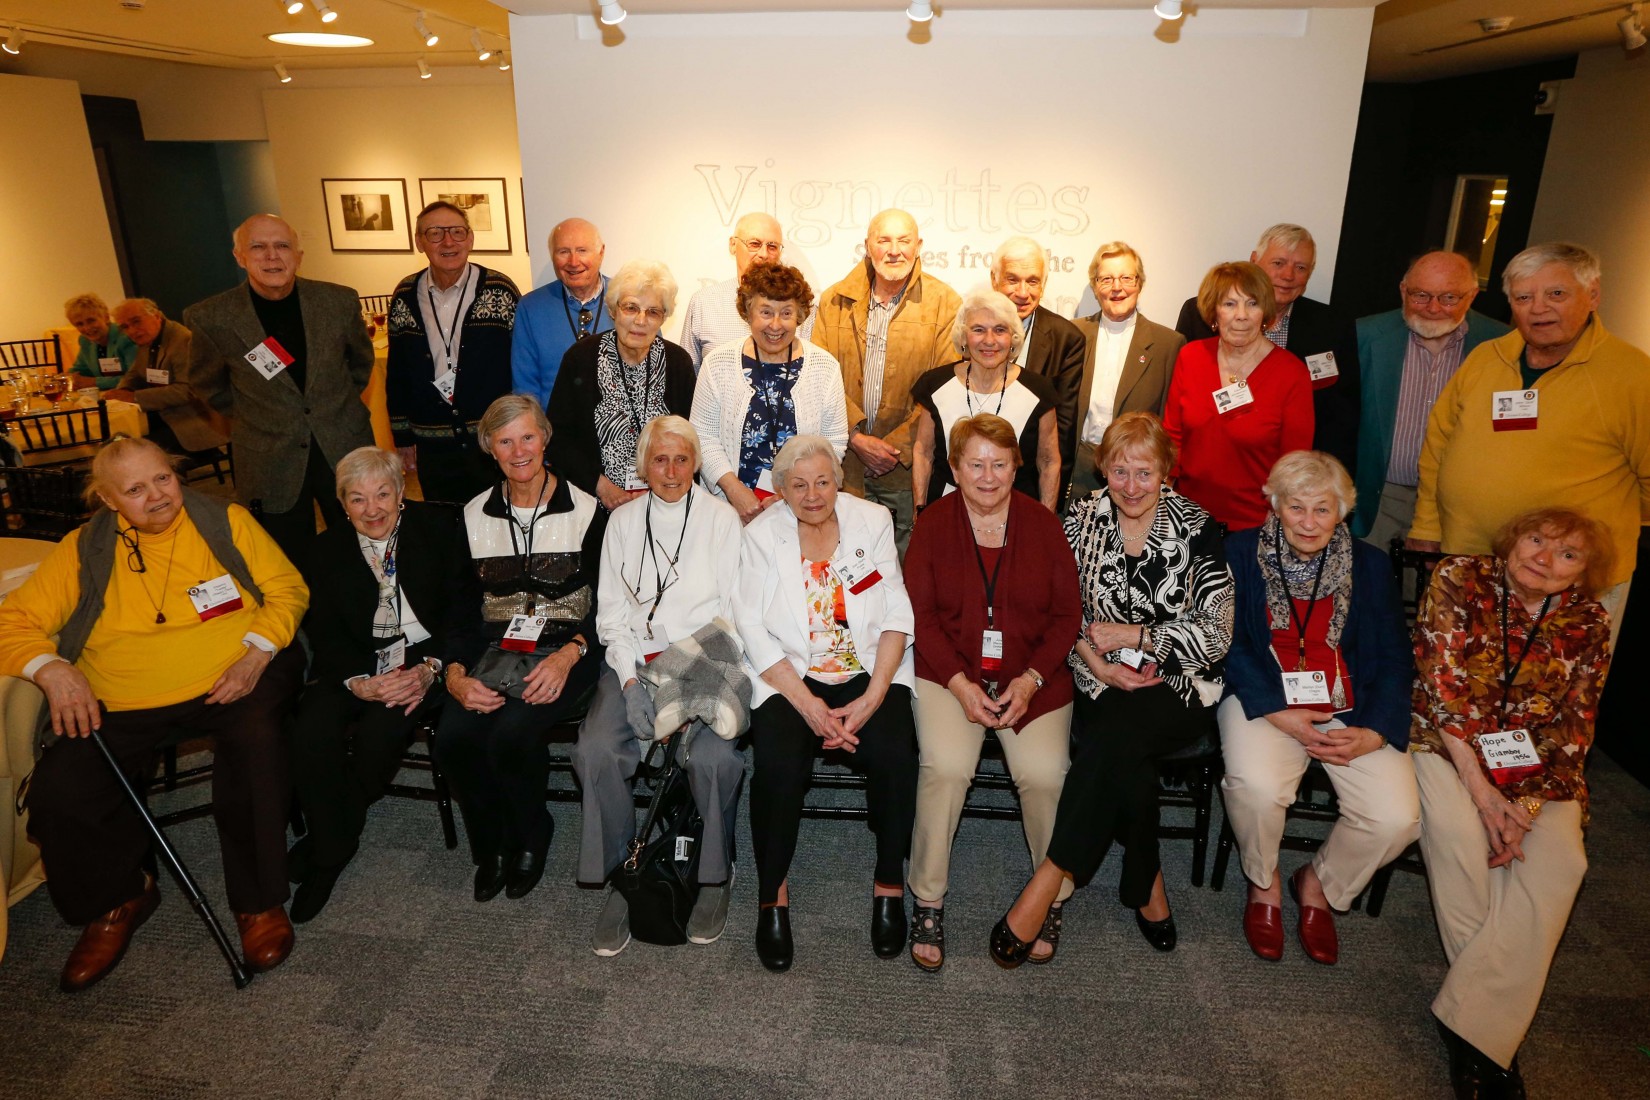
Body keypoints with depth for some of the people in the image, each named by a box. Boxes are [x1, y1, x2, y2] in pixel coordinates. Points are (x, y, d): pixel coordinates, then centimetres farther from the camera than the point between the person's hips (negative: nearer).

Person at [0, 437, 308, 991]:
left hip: (233, 684, -2)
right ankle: (116, 901, 14)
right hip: (124, 706, 3)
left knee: (257, 746, -33)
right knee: (57, 793, -18)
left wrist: (257, 653, -13)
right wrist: (51, 669, -12)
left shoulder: (225, 521, 4)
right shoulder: (84, 550, 8)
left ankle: (259, 901, -12)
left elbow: (287, 588, 3)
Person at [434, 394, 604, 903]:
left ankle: (530, 839, 3)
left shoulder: (586, 512, -1)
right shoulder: (474, 516, 10)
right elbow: (464, 608, 9)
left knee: (511, 734, -29)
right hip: (495, 652, 4)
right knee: (453, 736, -22)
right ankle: (491, 846, 6)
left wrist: (568, 656, -18)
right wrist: (455, 673, -8)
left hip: (564, 654, -3)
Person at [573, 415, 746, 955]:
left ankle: (716, 872, -2)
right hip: (636, 659, 2)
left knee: (713, 755, -29)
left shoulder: (721, 518, 4)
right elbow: (611, 611, 8)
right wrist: (631, 682, -7)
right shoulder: (622, 522, 12)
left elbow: (732, 611, 0)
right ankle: (620, 874, -3)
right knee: (596, 750, -25)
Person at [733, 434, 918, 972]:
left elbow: (898, 614, 0)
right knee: (778, 764, -26)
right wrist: (806, 703, -16)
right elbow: (752, 629, -5)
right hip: (789, 674, 0)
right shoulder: (761, 535, 1)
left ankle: (889, 883, -1)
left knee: (893, 754, -25)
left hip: (869, 667, 1)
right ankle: (773, 893, -3)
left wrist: (874, 695, -14)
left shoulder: (873, 521, 3)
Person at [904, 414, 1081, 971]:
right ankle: (927, 900, -6)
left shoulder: (1042, 524, 5)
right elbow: (920, 613, -2)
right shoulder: (933, 523, 3)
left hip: (1032, 677, 1)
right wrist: (961, 684, -13)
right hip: (948, 672, -1)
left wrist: (1031, 680, -9)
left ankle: (1052, 897, 4)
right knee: (946, 765, -26)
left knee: (1044, 771, -22)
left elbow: (1067, 613, 4)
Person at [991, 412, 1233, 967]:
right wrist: (1092, 658, -13)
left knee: (1116, 732, -32)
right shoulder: (1080, 520, 5)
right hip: (1102, 684, 2)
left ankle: (1051, 881, -26)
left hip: (1177, 687, -2)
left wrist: (1133, 635, -10)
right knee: (1124, 757, -29)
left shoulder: (1195, 528, -1)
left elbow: (1216, 632, -4)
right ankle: (1147, 884, -4)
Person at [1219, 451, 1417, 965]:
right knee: (1257, 786, -32)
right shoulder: (1241, 552, 0)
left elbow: (1392, 659, 6)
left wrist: (1374, 732, -10)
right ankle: (1262, 883, 4)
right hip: (1266, 700, -2)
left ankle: (1319, 882, 14)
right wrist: (1279, 715, -15)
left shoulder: (1370, 566, 7)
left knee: (1397, 818, -20)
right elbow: (1231, 643, -4)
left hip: (1349, 706, 3)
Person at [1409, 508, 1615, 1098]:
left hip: (1536, 763, 3)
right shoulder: (1458, 579, -6)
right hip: (1448, 740, -2)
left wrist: (1524, 805, -15)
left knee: (1558, 861, -23)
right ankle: (1494, 1005, -13)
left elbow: (1572, 730, 0)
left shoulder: (1588, 626, 3)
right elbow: (1444, 685, -12)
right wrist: (1482, 790, -17)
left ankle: (1474, 1023, -19)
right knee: (1457, 831, -30)